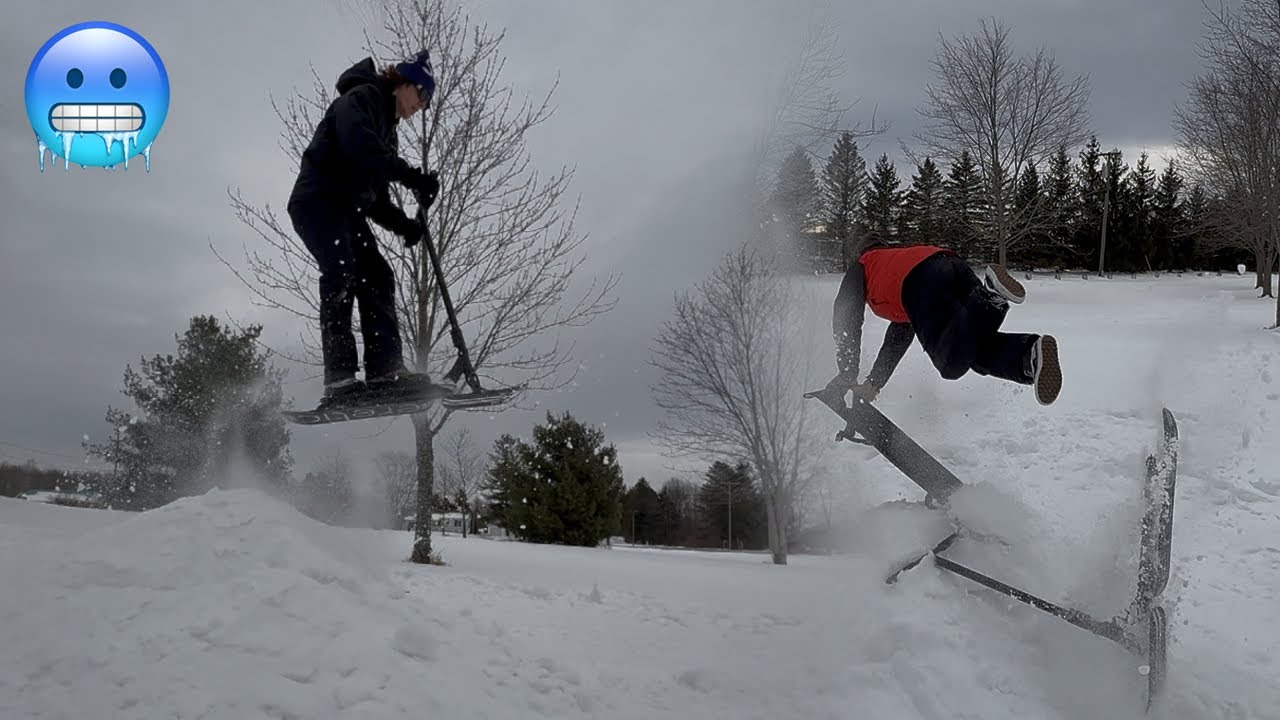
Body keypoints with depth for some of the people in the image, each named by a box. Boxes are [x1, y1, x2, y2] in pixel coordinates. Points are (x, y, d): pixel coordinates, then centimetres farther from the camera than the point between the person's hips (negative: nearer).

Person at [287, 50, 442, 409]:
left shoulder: (387, 130, 27)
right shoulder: (362, 97, 0)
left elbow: (376, 198, 22)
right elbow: (358, 145, -23)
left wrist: (404, 224, 4)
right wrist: (412, 176, -25)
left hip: (348, 211, 10)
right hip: (317, 201, -10)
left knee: (376, 276, -6)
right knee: (342, 274, -24)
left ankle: (385, 372, -16)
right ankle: (340, 381, -33)